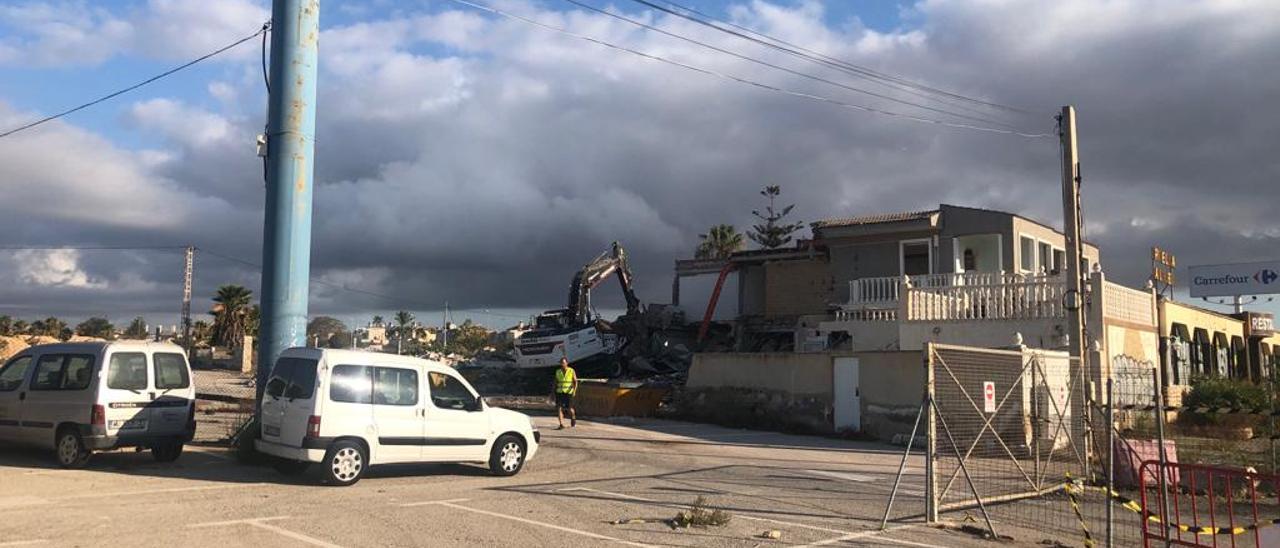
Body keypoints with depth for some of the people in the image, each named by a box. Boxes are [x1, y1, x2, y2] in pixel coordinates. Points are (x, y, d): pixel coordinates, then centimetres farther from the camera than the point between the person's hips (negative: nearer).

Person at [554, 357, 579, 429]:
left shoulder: (572, 371, -3)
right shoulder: (558, 372, 6)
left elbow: (575, 381, -5)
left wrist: (575, 390, -21)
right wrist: (554, 392, 15)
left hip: (569, 392, -2)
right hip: (560, 392, 2)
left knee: (569, 409, 1)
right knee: (559, 408, -13)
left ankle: (573, 418, 34)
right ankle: (561, 425, -11)